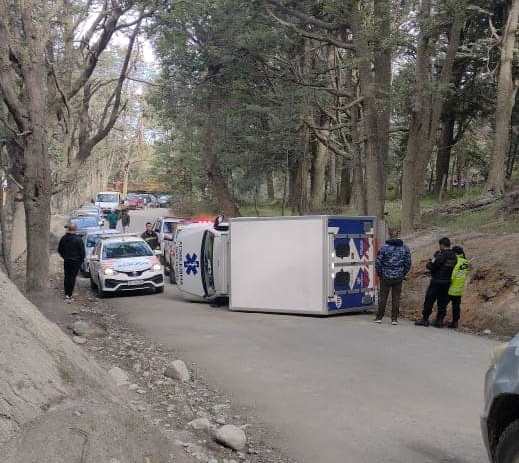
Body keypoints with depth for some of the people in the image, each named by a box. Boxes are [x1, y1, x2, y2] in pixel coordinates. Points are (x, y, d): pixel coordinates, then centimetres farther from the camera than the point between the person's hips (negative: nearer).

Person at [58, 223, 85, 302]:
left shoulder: (63, 238, -2)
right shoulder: (78, 239, -15)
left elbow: (59, 250, 9)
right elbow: (82, 251, -11)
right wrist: (82, 260, 5)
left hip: (66, 261, 4)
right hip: (76, 261, -4)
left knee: (66, 277, 15)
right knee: (72, 278, 1)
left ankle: (66, 294, 14)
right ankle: (69, 295, 0)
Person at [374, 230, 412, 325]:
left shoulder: (384, 247, -9)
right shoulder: (405, 248, 0)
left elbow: (378, 262, -8)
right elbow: (408, 263, 3)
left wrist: (379, 273, 5)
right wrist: (403, 274, 14)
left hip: (385, 277, -2)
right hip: (398, 278, 2)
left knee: (383, 297, 8)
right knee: (396, 298, 8)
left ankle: (379, 317, 13)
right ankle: (394, 319, 9)